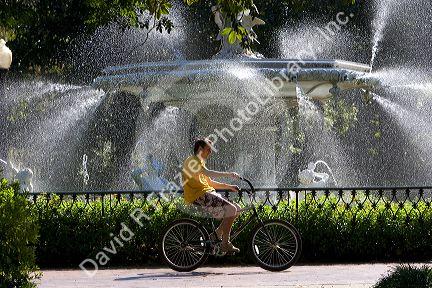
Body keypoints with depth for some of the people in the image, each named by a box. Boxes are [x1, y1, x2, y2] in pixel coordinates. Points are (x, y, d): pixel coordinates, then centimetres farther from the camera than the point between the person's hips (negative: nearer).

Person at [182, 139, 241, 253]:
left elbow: (211, 183, 26)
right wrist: (228, 174, -24)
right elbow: (208, 173, -23)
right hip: (199, 197, -10)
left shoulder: (199, 162, 27)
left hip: (208, 194, 10)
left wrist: (229, 186, 16)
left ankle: (217, 234, 8)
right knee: (231, 209, -22)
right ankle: (225, 244, -19)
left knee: (237, 209, 6)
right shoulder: (192, 160, -6)